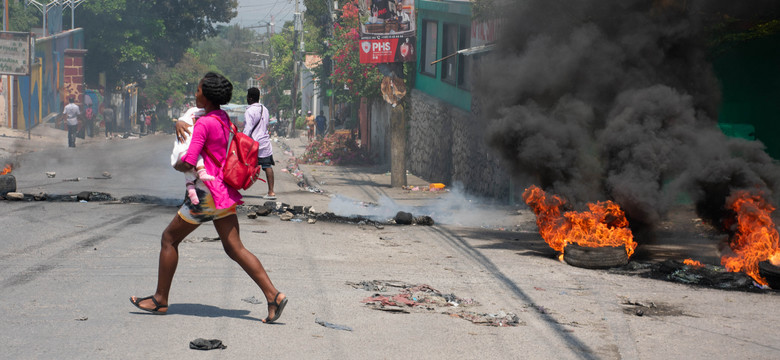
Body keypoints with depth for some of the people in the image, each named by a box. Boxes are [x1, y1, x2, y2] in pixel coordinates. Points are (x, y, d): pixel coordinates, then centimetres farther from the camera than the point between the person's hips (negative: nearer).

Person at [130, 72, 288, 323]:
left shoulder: (204, 124, -16)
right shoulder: (223, 118, 11)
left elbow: (188, 163, -21)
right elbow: (190, 126, 27)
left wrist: (177, 165, 1)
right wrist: (180, 124, 4)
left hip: (208, 192, -9)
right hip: (225, 192, 9)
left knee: (169, 238, 8)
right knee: (234, 248, 4)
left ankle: (160, 300, 15)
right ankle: (273, 295, -9)